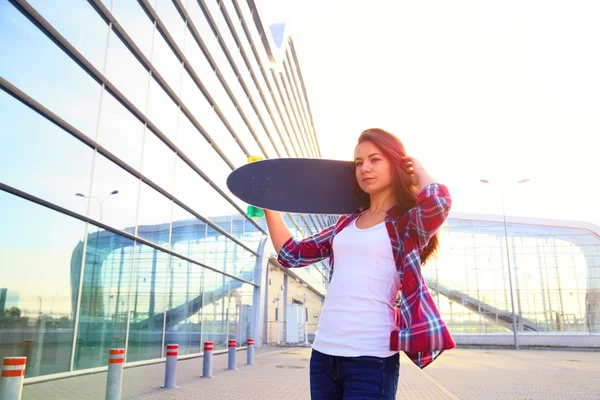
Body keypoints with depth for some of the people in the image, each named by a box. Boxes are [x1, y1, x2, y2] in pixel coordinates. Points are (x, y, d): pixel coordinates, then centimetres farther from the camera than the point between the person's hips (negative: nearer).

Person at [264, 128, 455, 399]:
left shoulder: (409, 223, -3)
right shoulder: (347, 222, 13)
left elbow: (437, 202, -26)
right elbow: (292, 255, 17)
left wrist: (419, 170, -5)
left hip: (371, 358, -5)